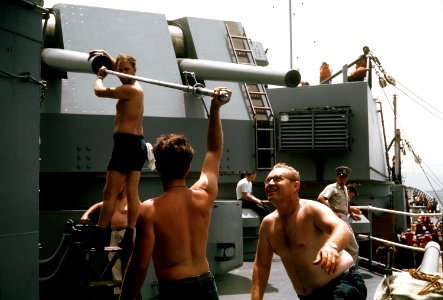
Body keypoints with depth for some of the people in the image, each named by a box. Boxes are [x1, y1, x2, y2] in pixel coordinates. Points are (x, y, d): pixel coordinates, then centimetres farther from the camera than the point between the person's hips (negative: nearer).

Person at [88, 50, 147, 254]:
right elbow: (119, 68, 35)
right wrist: (106, 55, 40)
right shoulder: (137, 87, 16)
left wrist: (100, 76, 9)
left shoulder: (129, 90, -12)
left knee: (110, 193, -8)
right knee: (132, 192, 7)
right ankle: (129, 237, 7)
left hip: (126, 143, -10)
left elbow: (99, 91, -9)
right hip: (138, 144, 10)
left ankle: (98, 239, -6)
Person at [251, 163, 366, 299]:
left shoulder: (311, 209, -15)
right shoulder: (268, 223, 3)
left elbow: (343, 229, -34)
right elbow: (261, 265, 10)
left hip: (342, 284, -7)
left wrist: (332, 245, -57)